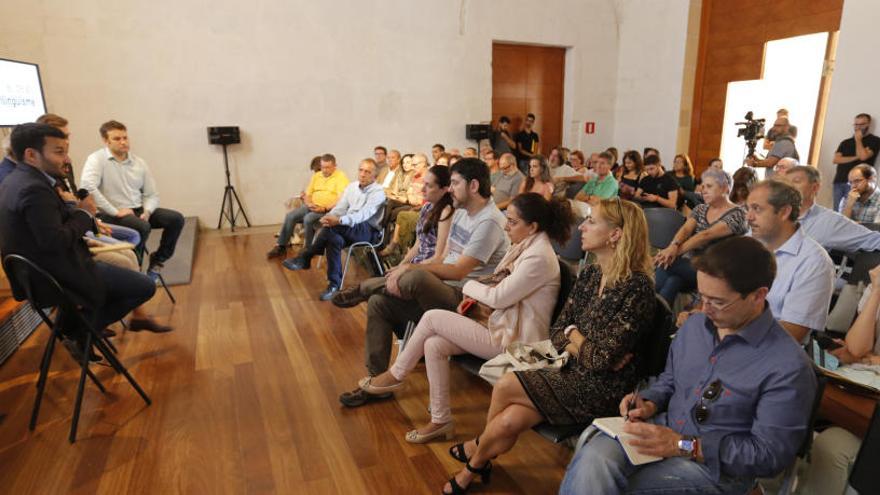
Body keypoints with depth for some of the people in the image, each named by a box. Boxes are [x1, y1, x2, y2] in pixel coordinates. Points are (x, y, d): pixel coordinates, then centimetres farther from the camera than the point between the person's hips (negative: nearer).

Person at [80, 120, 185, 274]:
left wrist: (147, 212, -10)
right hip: (111, 215, -6)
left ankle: (158, 259, 8)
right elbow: (87, 186, -24)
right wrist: (115, 212, -23)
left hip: (138, 210, 6)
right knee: (143, 226, -34)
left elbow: (152, 194, 11)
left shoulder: (139, 162, 10)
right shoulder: (97, 159, -7)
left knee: (176, 219, -10)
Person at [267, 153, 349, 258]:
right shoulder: (316, 176, 18)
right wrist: (309, 203, -4)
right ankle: (280, 247, -4)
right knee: (290, 216, -11)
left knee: (308, 218, -31)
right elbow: (307, 194, 19)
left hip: (328, 210, -7)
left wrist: (324, 208, -22)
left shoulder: (341, 177, -4)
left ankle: (307, 250, -15)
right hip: (312, 207, 7)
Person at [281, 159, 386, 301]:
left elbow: (364, 214, -23)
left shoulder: (378, 192, -7)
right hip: (347, 230, 6)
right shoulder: (351, 187, 15)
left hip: (369, 231, -5)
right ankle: (334, 284, -24)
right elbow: (340, 208, 8)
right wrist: (329, 217, -17)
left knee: (333, 227, -32)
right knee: (334, 239, -31)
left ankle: (305, 258, -20)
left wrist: (339, 221, -39)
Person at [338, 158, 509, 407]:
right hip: (442, 289, 9)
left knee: (416, 278, -38)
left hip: (465, 298, -9)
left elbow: (458, 271, -21)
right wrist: (407, 270, -3)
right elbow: (445, 258, 12)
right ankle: (377, 382, 3)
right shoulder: (461, 212, 13)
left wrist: (410, 268, -17)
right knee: (378, 303, -3)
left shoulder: (489, 221, -16)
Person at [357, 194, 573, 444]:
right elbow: (499, 286, 17)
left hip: (511, 339, -9)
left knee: (432, 317, -13)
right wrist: (474, 297, 0)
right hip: (500, 323, 9)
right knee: (433, 345, -9)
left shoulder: (539, 257, -21)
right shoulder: (524, 246, 9)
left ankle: (396, 375, 8)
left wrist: (470, 286, -4)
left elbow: (499, 298, -21)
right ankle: (440, 421, 4)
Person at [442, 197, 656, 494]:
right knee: (508, 421, -16)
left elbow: (602, 360, -21)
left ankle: (477, 447, 17)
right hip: (575, 373, 6)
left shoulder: (636, 287, -19)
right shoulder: (590, 275, 5)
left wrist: (573, 335, -3)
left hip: (603, 389, -6)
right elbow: (556, 332, 6)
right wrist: (584, 349, -14)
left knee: (506, 387, -15)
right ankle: (476, 464, 15)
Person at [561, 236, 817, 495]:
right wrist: (650, 403, 1)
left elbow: (770, 454, -12)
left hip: (717, 465, -5)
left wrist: (683, 446, -18)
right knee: (592, 458, -30)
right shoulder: (694, 325, 8)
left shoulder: (788, 368, -13)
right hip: (659, 431, 5)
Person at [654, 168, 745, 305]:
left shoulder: (737, 213, -5)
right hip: (691, 263, 5)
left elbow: (706, 235, -20)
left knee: (665, 264, -32)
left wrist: (677, 251, -30)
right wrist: (673, 246, -29)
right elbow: (685, 229, -6)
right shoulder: (700, 209, 14)